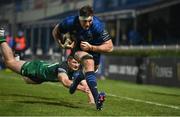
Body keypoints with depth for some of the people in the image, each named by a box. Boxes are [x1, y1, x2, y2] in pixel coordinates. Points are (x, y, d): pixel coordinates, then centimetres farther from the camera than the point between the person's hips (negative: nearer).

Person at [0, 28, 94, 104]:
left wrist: (91, 99, -41)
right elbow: (65, 82, -61)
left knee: (27, 80, 36)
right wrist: (81, 88, -72)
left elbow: (86, 85, -25)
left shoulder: (78, 73, -25)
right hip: (37, 68, -6)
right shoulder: (62, 67, -43)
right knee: (10, 61, 10)